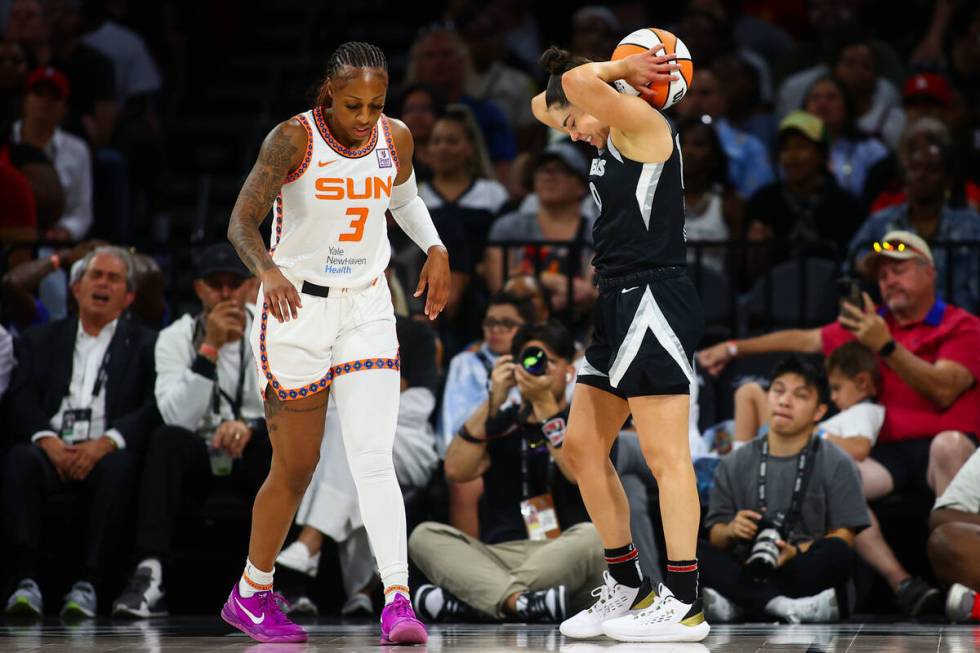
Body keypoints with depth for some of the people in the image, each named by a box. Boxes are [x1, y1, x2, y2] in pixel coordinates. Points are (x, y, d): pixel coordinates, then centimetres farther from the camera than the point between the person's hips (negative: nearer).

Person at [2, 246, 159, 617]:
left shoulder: (145, 345, 17)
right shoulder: (41, 341, 23)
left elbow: (155, 408, 1)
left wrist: (106, 443, -15)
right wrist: (47, 439, -13)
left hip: (106, 453, -1)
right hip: (53, 452, 1)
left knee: (118, 468, -36)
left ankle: (88, 584, -36)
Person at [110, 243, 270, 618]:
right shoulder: (176, 337, 0)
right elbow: (178, 417, -15)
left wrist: (251, 426, -29)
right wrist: (209, 348, -22)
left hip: (256, 460, 0)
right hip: (197, 459, 0)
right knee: (166, 439, -33)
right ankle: (149, 575, -46)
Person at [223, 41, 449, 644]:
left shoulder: (396, 139, 0)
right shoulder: (293, 139, -14)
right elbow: (242, 221, -17)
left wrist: (435, 248, 5)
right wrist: (267, 270, -37)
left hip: (367, 310, 3)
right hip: (296, 306, -3)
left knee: (374, 458, -12)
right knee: (296, 467, 5)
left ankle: (398, 601, -20)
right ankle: (252, 595, 26)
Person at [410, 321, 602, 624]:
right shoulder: (500, 423, 16)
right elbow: (456, 471, -1)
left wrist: (545, 405, -13)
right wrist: (493, 403, -6)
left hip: (562, 561, -2)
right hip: (497, 558, 2)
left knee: (591, 535, -35)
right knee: (425, 536, -21)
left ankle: (467, 602, -39)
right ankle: (520, 601, -45)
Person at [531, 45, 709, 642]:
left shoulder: (643, 123, -9)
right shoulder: (611, 140, 19)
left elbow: (576, 82, -24)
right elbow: (543, 105, 31)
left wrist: (626, 70, -5)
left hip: (654, 297, -11)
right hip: (621, 305, 11)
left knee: (664, 454, -11)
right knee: (583, 448, 11)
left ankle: (685, 604, -12)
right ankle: (628, 588, 17)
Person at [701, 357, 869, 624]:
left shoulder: (836, 465, 6)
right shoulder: (734, 465, 14)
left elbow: (843, 537, -2)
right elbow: (715, 536, 11)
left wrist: (796, 552, -20)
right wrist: (730, 531, -13)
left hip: (804, 571, -2)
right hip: (747, 572, 2)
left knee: (836, 552, -34)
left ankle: (730, 602, -35)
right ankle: (786, 606, -39)